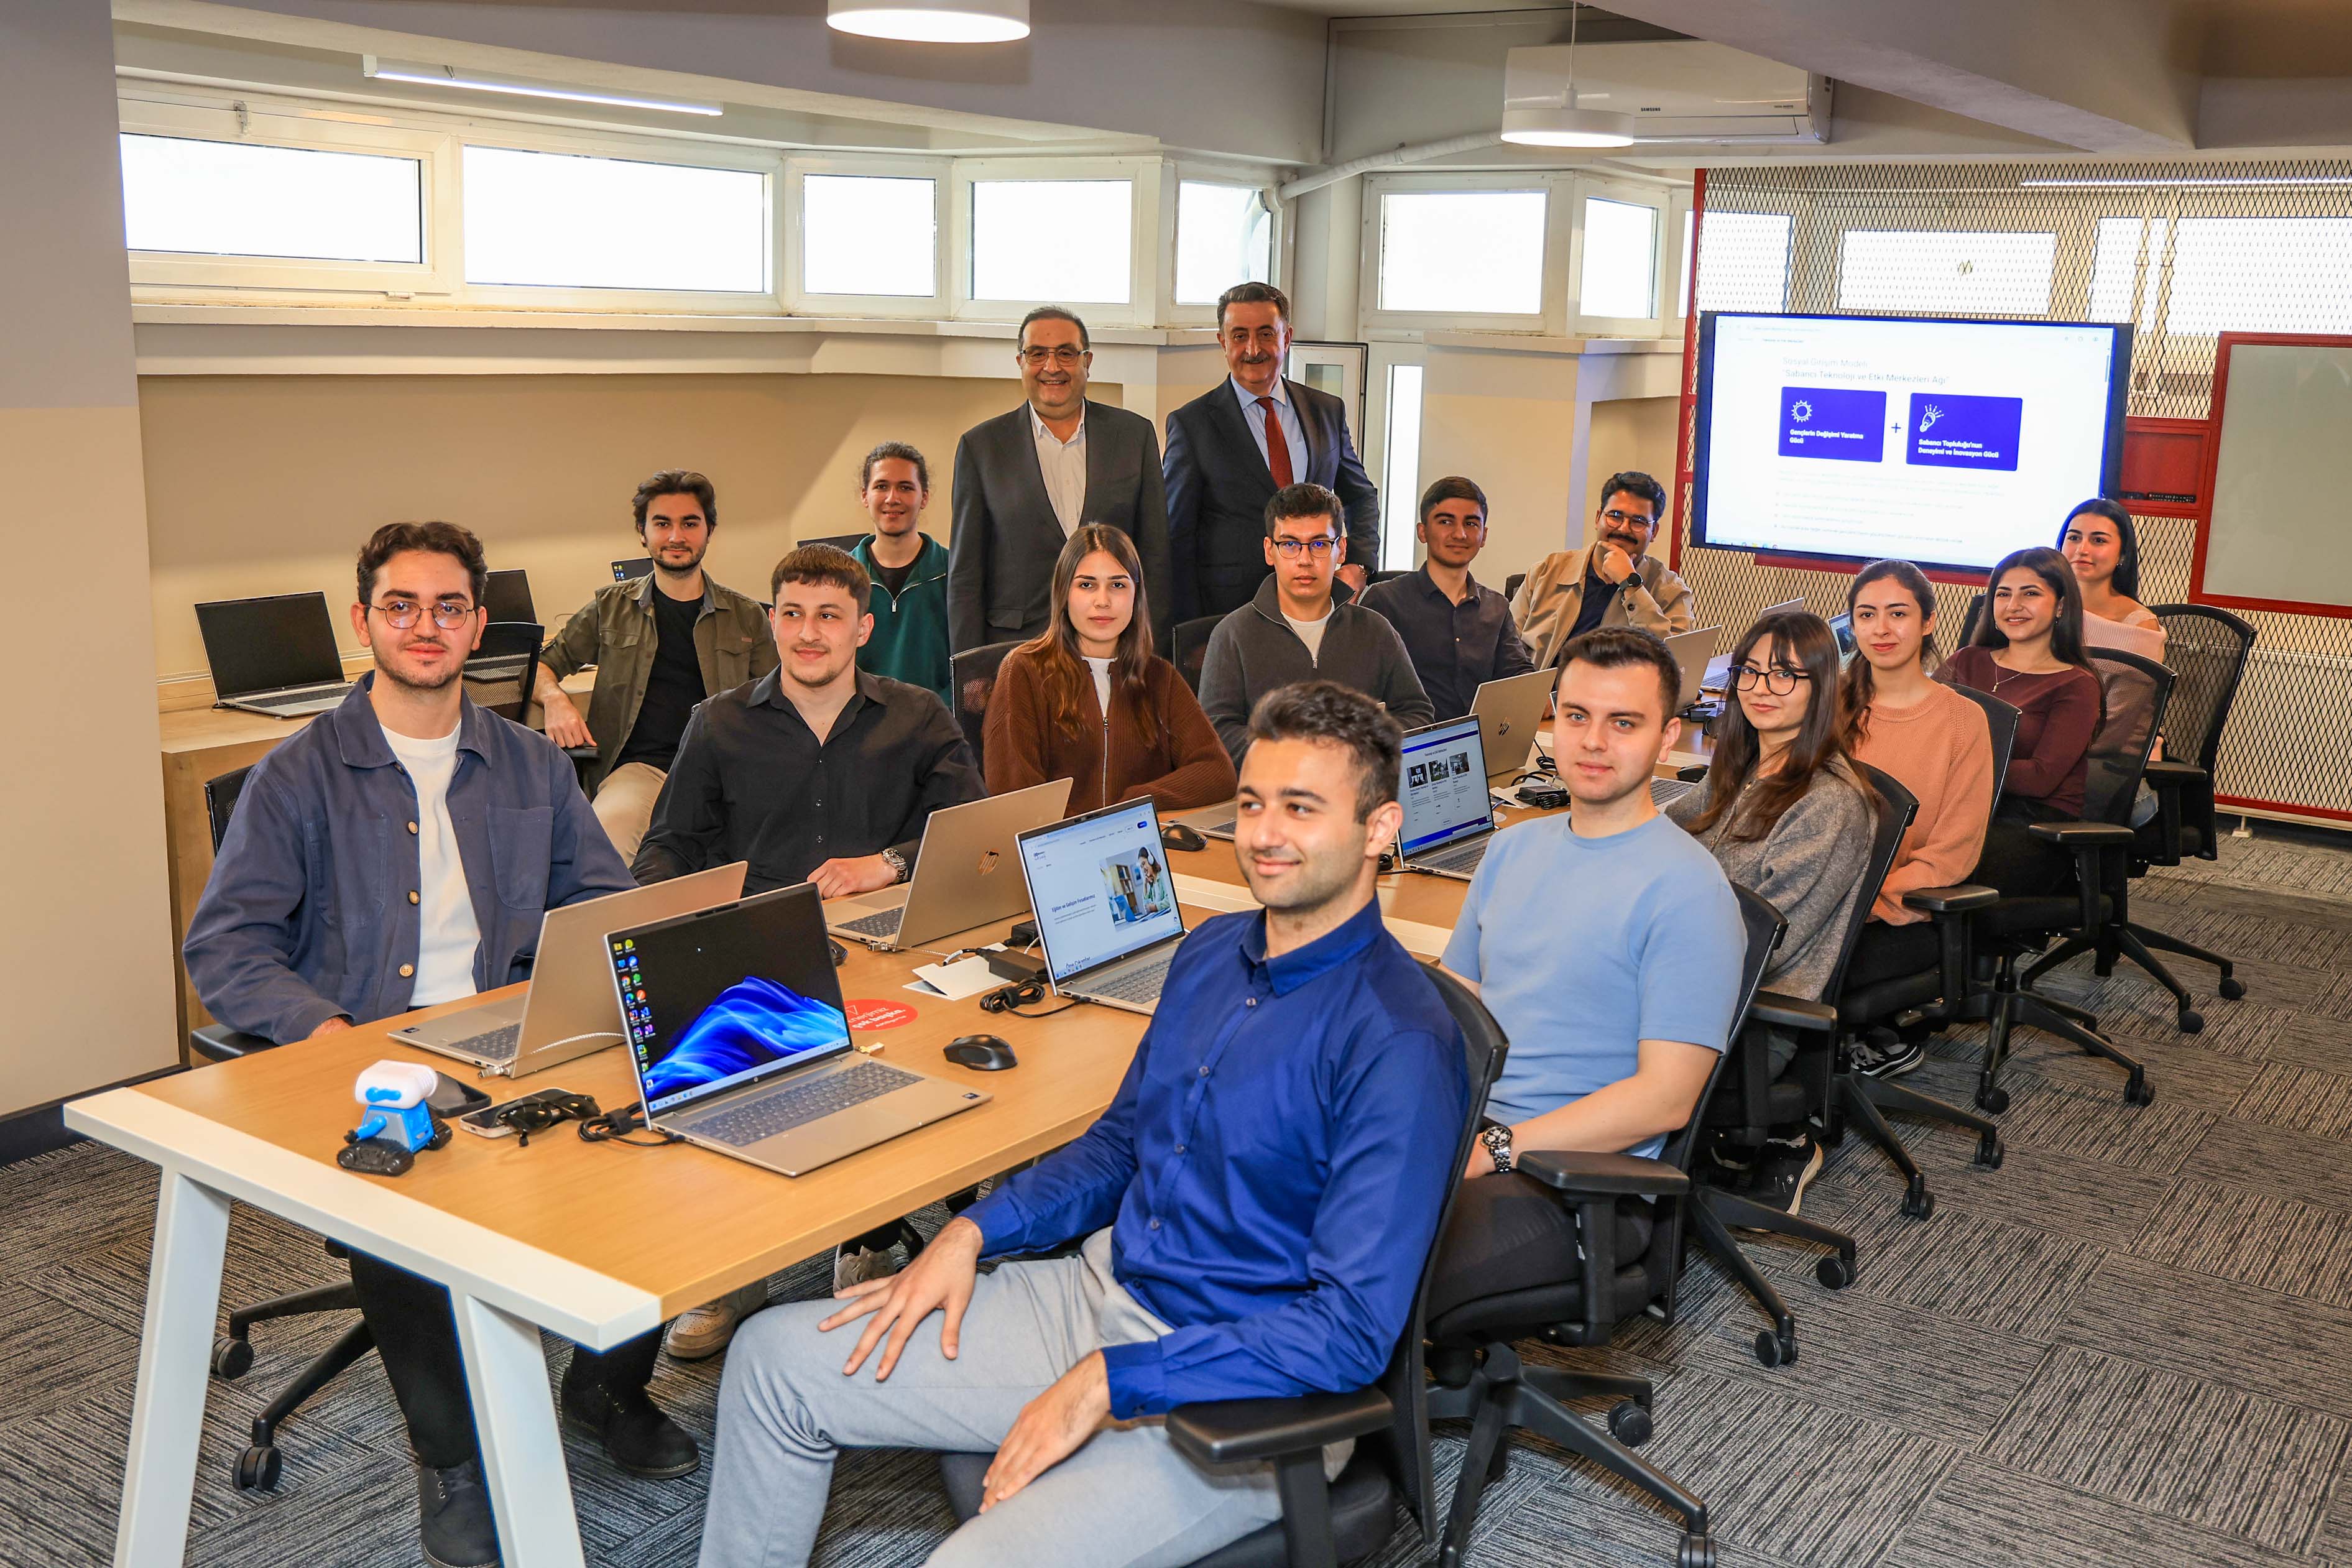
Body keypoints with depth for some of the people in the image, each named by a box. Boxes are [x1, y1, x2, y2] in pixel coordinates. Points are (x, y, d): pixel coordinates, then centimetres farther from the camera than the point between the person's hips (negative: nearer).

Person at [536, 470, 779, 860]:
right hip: (638, 768, -1)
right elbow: (543, 665, 24)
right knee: (602, 839, -36)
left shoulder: (747, 616, 17)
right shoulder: (611, 607, 18)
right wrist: (555, 699, 2)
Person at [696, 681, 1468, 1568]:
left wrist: (1108, 1383, -25)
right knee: (775, 1359, 5)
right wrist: (971, 1234, 2)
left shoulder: (1397, 1045, -22)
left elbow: (1351, 1330, -25)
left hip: (1232, 1403, -8)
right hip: (1104, 1293, 8)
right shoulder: (1212, 951, 5)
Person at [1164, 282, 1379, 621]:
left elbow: (1362, 496, 20)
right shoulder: (1191, 424, -2)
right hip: (1226, 612, -3)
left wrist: (1356, 565, 1)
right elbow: (1176, 537, -1)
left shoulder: (1328, 411, 9)